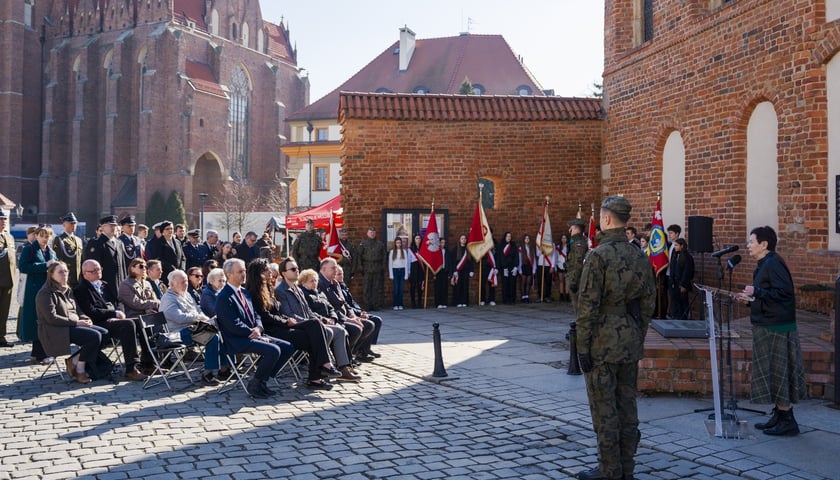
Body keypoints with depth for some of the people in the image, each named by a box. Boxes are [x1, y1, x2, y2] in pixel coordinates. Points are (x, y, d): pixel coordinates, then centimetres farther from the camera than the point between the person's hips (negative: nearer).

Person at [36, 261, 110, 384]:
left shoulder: (66, 290, 18)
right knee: (94, 336, -26)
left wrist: (83, 318, 2)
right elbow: (51, 318, -19)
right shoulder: (45, 293, -10)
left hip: (72, 326, 9)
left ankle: (74, 361, -6)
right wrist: (76, 322, -19)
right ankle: (80, 370, -11)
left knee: (104, 333, -9)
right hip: (55, 331, -9)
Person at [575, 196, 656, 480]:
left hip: (603, 345, -7)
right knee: (627, 406, 13)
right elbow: (648, 304, 10)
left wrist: (583, 348, -11)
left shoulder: (598, 256, -16)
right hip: (631, 345, 7)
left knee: (604, 410, 2)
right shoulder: (640, 257, 5)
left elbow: (587, 307, -17)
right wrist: (638, 337, 19)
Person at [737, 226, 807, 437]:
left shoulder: (773, 264, -17)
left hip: (776, 328, -10)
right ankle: (778, 416, 22)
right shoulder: (763, 265, 15)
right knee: (771, 372, 14)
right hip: (767, 325, 10)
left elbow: (783, 292, -25)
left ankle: (787, 421, 4)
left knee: (777, 372, -4)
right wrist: (750, 299, 9)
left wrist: (756, 292, -19)